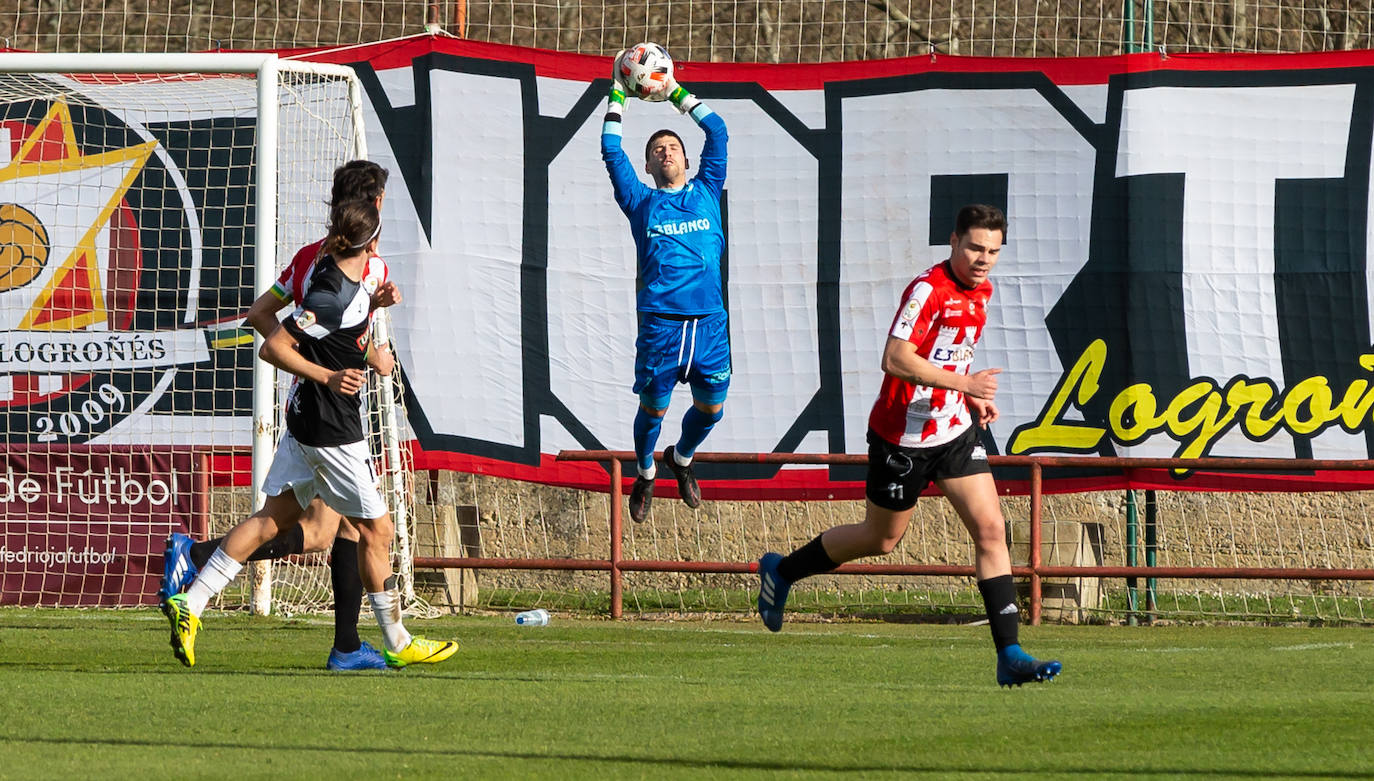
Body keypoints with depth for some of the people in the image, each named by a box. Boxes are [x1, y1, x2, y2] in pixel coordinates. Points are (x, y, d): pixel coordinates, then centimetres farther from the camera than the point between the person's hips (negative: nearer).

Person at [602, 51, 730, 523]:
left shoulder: (706, 193, 14)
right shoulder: (642, 203, 10)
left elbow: (717, 132, 16)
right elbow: (611, 151, 8)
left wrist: (675, 91, 18)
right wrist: (617, 93, 11)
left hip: (709, 320, 2)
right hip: (660, 321, -2)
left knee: (710, 408, 8)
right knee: (653, 408, 1)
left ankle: (682, 457, 37)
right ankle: (646, 475, 26)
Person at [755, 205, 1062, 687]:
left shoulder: (980, 290, 7)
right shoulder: (928, 290, -21)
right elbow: (894, 359, -28)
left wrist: (974, 397, 10)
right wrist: (963, 382, -32)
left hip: (955, 430, 7)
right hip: (903, 435, -7)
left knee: (991, 529, -7)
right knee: (882, 539, 10)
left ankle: (1009, 656, -9)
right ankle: (781, 571, 35)